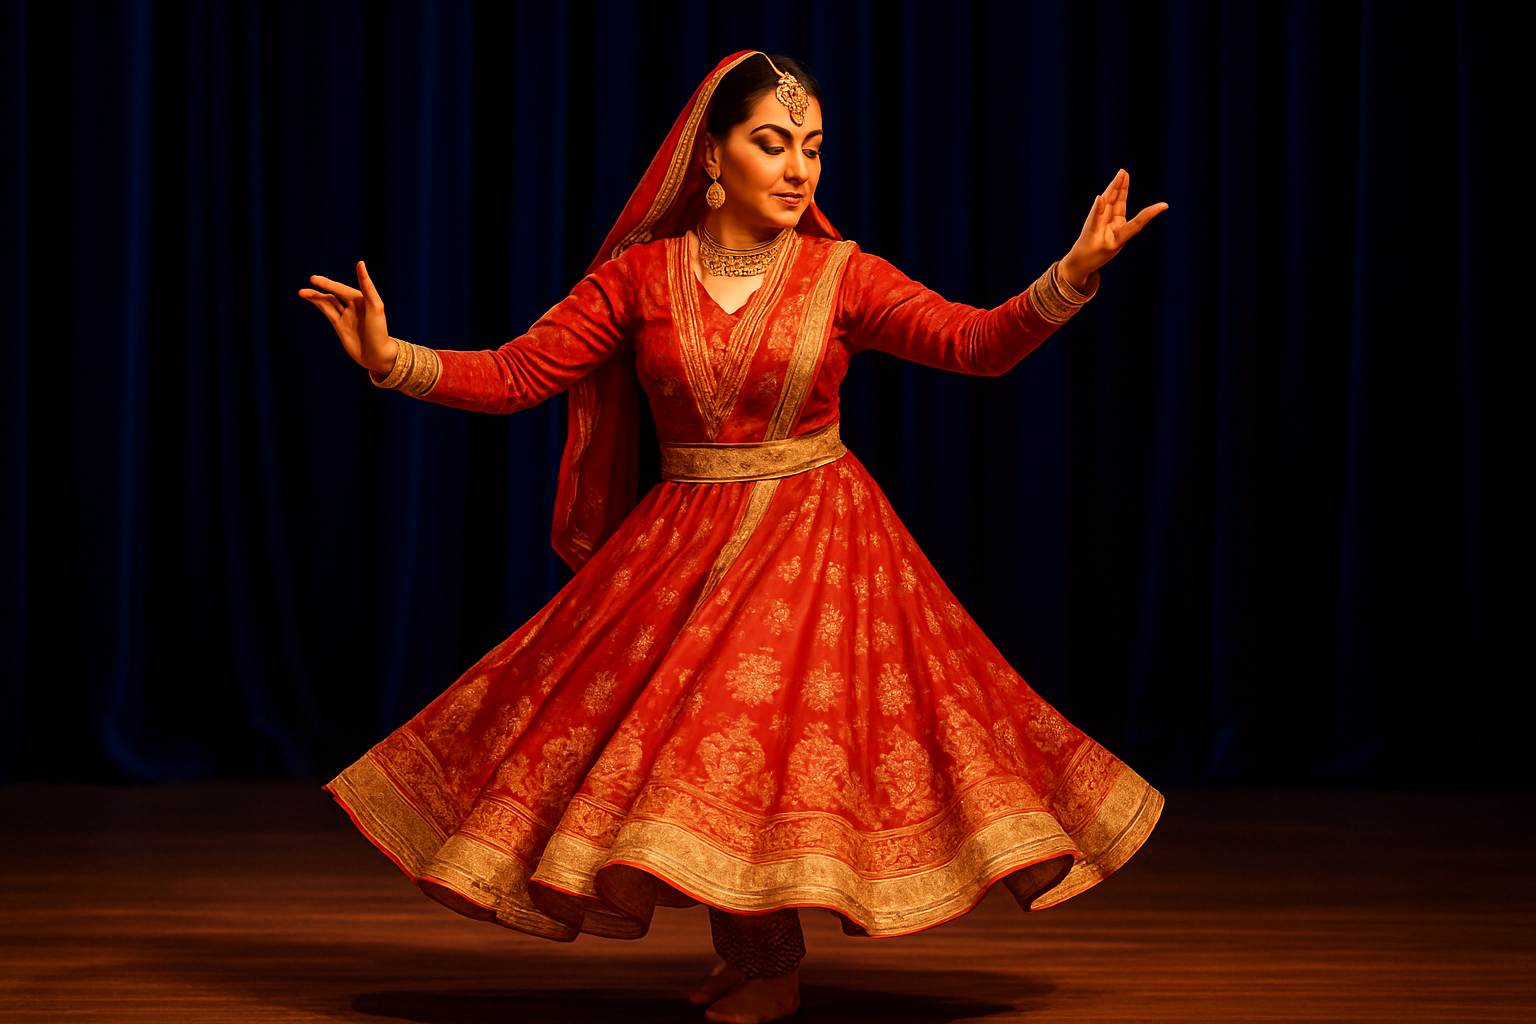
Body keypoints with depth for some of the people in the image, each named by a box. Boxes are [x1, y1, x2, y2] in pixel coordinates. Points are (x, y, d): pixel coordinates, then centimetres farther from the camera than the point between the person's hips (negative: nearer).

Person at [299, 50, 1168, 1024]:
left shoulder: (844, 276, -6)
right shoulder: (639, 275, -3)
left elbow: (980, 341, -15)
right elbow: (517, 374, -5)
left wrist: (1074, 274, -31)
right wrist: (390, 359, -19)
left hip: (815, 535, -2)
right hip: (682, 543, 2)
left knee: (767, 723, -6)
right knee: (692, 747, 3)